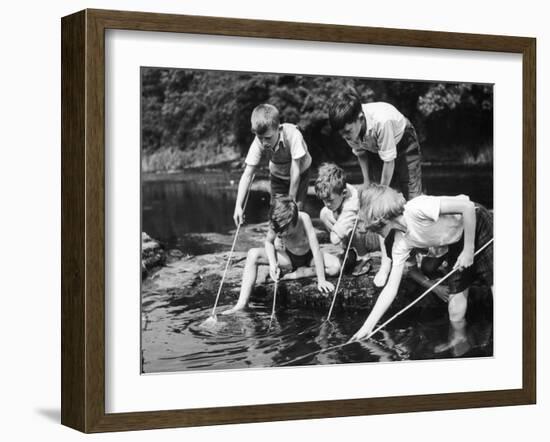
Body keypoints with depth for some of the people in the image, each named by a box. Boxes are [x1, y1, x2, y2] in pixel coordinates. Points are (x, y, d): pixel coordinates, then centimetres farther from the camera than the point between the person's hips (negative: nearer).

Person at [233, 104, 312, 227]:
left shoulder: (292, 135, -40)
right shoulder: (258, 144, -30)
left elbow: (295, 171, -33)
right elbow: (247, 175, -28)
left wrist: (291, 200, -26)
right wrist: (238, 206, -36)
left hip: (300, 172, -2)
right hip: (277, 176, 2)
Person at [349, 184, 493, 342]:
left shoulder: (416, 208, -30)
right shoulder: (401, 243, -8)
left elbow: (467, 206, -29)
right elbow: (391, 288, -5)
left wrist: (469, 249, -23)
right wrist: (367, 326, -8)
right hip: (457, 243, 7)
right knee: (456, 312, 2)